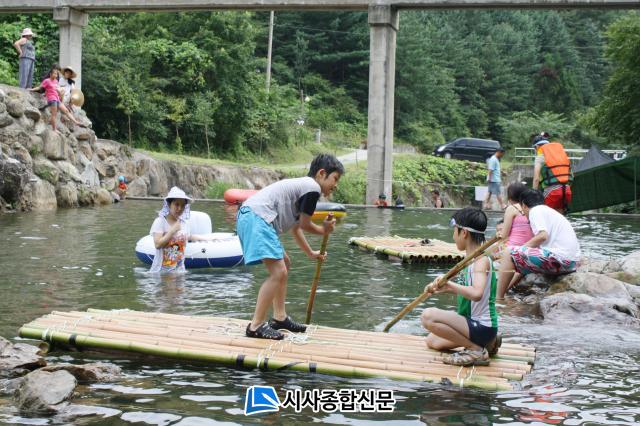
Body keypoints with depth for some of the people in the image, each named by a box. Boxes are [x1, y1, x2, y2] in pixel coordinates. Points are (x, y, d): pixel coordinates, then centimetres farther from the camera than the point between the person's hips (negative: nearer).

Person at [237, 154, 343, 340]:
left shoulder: (302, 185, 26)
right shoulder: (312, 187, -5)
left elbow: (296, 228, 34)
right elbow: (304, 225, 0)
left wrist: (311, 253, 44)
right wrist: (323, 230, 20)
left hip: (248, 216, 11)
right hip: (257, 218, -11)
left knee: (284, 263, 21)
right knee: (278, 272, -13)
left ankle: (280, 318, 25)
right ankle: (256, 326, -11)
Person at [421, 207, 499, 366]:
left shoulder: (482, 260, -20)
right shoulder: (473, 258, 10)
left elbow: (476, 294, -38)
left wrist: (450, 284, -30)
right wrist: (446, 289, 9)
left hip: (482, 326, -10)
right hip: (474, 324, 10)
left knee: (428, 316, -25)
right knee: (432, 341, 22)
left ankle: (476, 351, -13)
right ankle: (488, 342, 17)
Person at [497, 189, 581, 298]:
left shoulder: (535, 210, -1)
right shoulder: (550, 210, 27)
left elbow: (543, 235, -17)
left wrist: (523, 247, -4)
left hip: (560, 259, -10)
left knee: (510, 254, -7)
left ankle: (498, 299, -7)